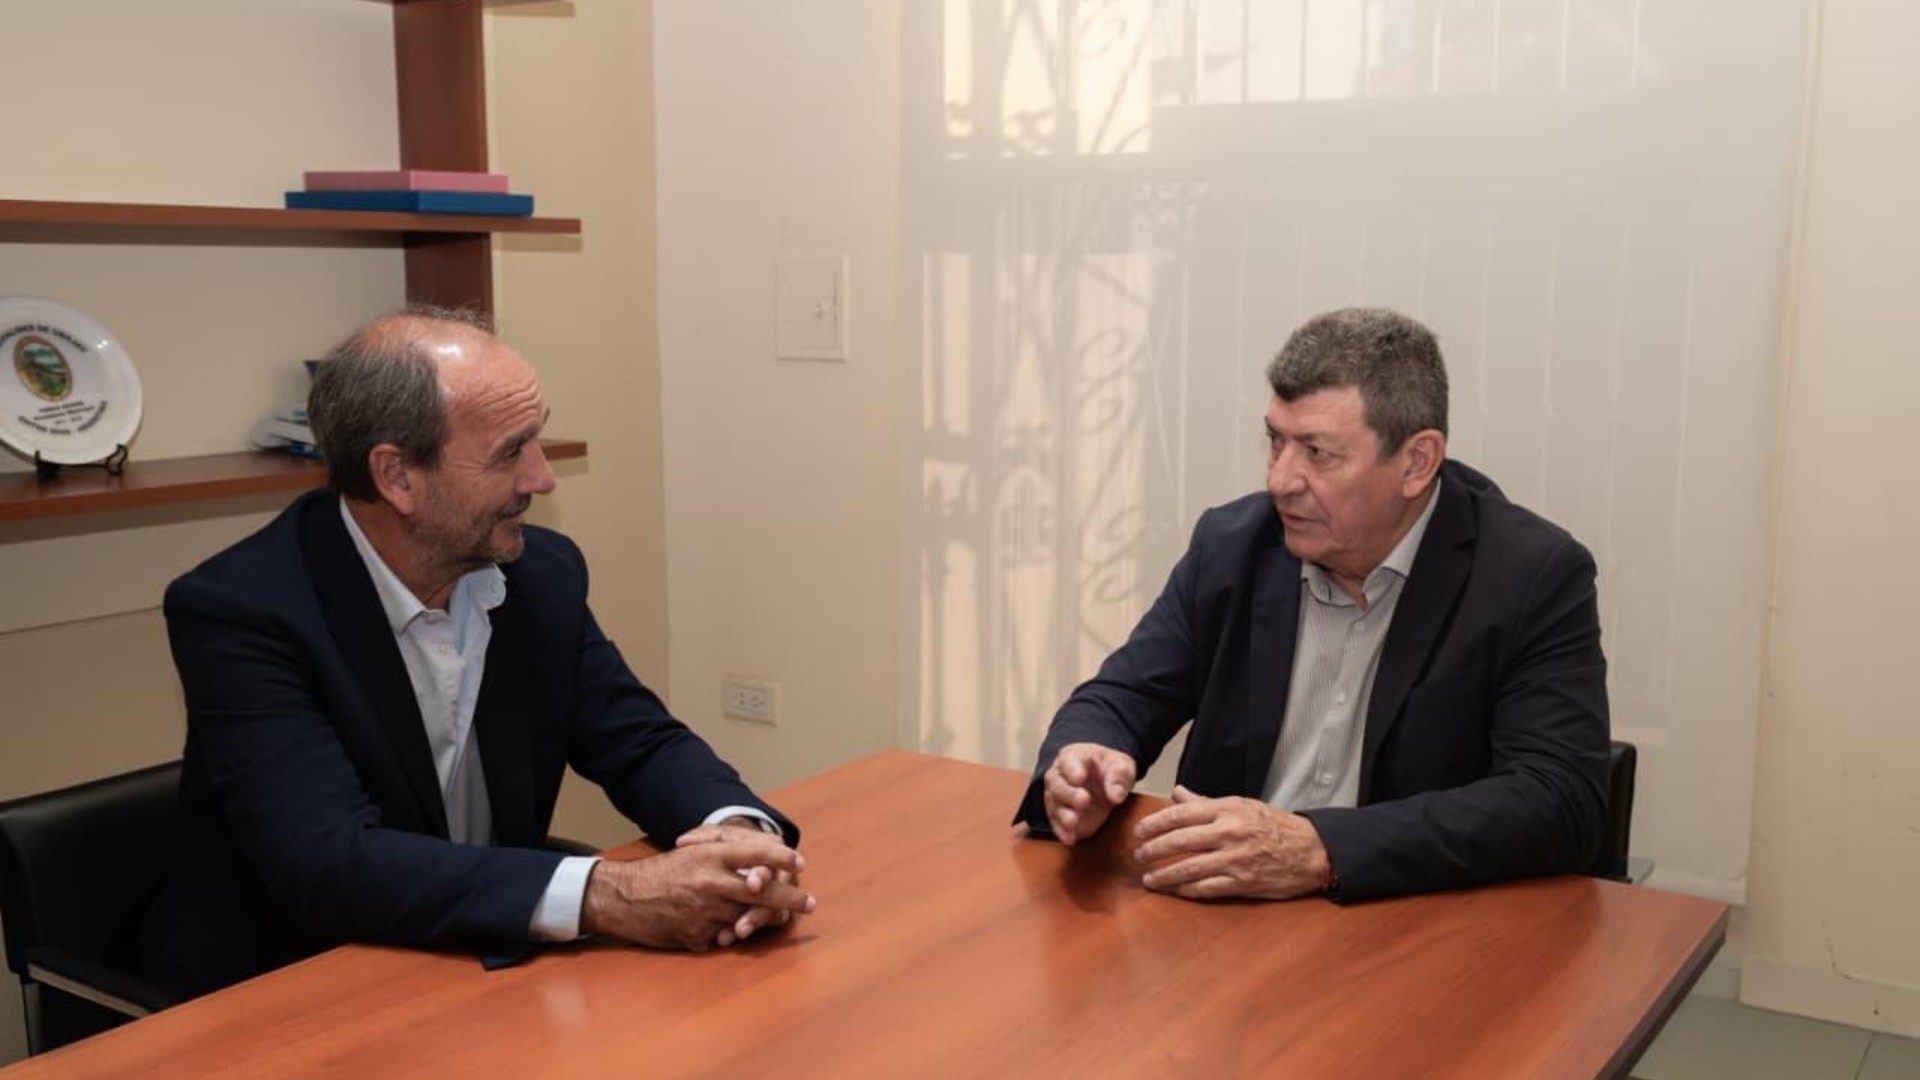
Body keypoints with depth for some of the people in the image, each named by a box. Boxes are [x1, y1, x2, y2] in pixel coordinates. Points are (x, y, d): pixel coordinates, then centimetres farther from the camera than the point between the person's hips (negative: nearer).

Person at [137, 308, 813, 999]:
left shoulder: (544, 574, -4)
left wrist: (740, 834, -19)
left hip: (487, 979, 5)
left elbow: (644, 745, 3)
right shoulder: (239, 611, -19)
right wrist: (602, 895, -36)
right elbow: (330, 862, -27)